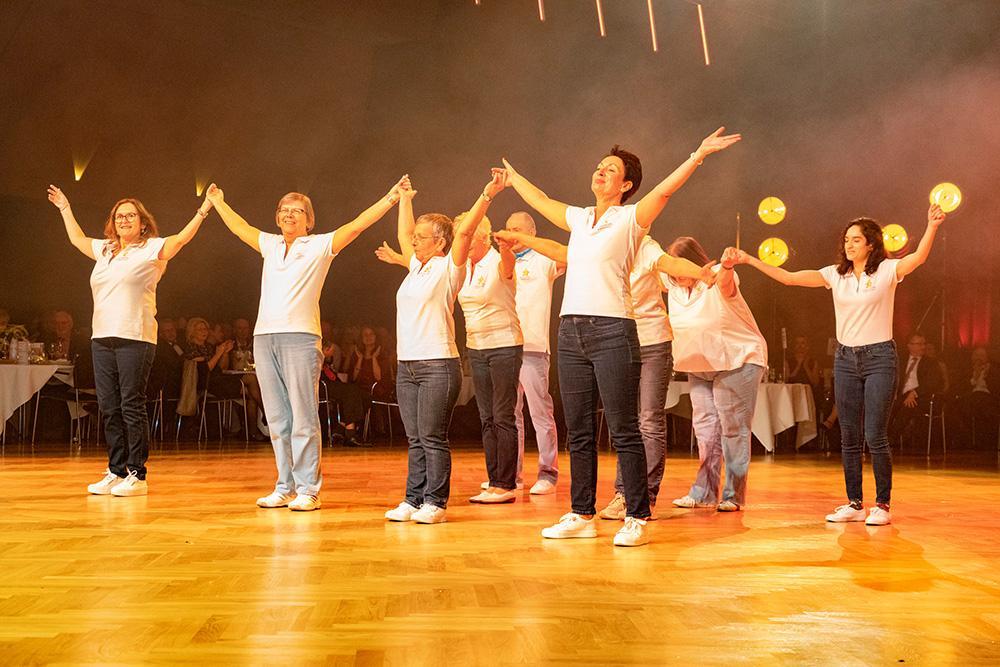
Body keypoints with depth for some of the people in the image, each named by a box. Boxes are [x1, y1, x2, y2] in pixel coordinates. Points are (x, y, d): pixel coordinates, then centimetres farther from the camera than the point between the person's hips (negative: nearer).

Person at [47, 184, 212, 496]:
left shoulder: (151, 249, 2)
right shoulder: (104, 250, 20)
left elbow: (182, 238, -9)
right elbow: (77, 239, 37)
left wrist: (203, 210, -16)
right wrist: (64, 208, 44)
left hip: (135, 338, -6)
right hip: (102, 339, 7)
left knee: (132, 406, -7)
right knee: (110, 408, 7)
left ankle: (137, 475, -3)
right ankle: (115, 472, 14)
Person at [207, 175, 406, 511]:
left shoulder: (320, 245, 6)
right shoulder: (270, 245, 20)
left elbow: (356, 225, -1)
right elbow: (239, 227, 36)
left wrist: (389, 199, -7)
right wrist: (218, 202, 47)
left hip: (300, 338, -5)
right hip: (264, 337, 5)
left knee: (303, 418, -7)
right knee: (277, 419, 8)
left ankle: (308, 490, -3)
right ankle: (284, 487, 15)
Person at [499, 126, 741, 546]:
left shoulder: (630, 219, 2)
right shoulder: (578, 219, 18)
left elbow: (665, 189, -12)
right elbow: (541, 201, 34)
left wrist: (699, 155, -22)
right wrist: (513, 177, 47)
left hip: (612, 331, -6)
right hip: (571, 330, 6)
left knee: (624, 432, -4)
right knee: (578, 433, 10)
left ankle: (637, 519, 1)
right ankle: (582, 515, 19)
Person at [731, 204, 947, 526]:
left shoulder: (887, 270, -3)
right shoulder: (835, 274, 7)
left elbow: (919, 257, -21)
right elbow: (789, 277, 4)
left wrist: (931, 227, -38)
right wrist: (750, 260, -3)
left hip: (879, 357, -5)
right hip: (845, 358, 5)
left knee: (875, 436, -7)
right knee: (849, 438, 7)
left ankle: (882, 505, 6)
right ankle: (854, 504, 16)